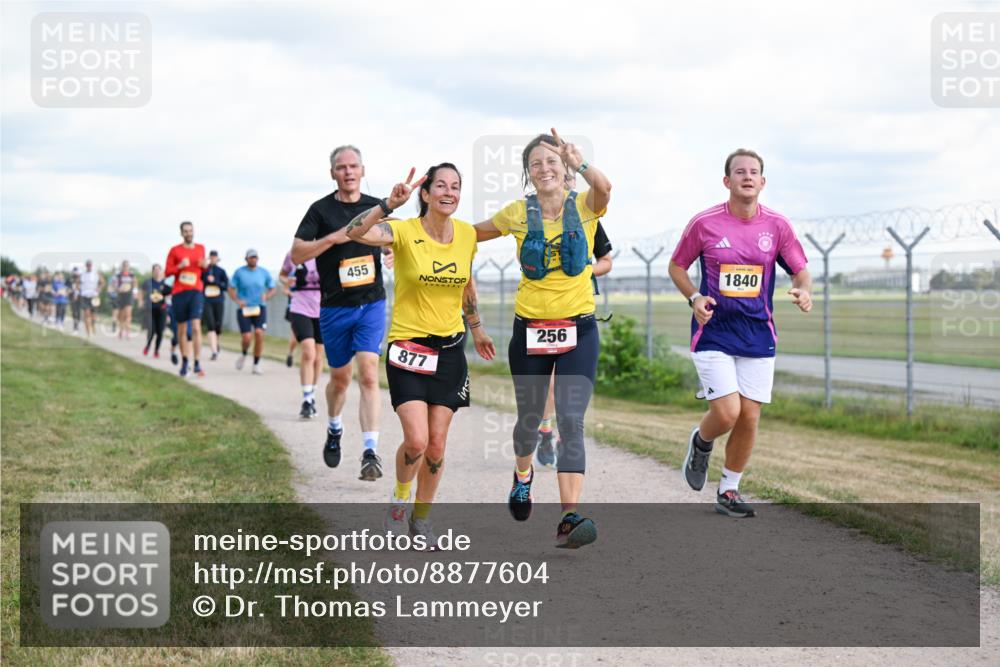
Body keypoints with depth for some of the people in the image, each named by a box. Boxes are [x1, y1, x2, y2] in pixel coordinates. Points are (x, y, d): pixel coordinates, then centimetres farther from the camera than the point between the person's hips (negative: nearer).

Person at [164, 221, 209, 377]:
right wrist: (180, 266, -15)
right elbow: (167, 271, 2)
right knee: (182, 329, 7)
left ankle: (198, 364, -15)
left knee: (196, 327, -13)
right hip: (179, 292, 0)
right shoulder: (175, 250, 2)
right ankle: (184, 362, 21)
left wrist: (205, 265, 1)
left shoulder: (200, 248, 11)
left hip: (196, 291, 0)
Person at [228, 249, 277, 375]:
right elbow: (231, 289, 5)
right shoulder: (239, 272, 2)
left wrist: (266, 296, -8)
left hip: (259, 308, 1)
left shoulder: (264, 273, 5)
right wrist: (237, 300, -13)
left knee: (259, 333, -18)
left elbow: (273, 288, 13)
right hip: (244, 309, -1)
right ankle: (244, 354, 25)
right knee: (247, 338, -12)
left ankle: (256, 365, -5)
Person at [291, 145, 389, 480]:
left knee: (368, 373, -14)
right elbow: (296, 255, -9)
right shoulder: (321, 210, -3)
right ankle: (334, 429, 42)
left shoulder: (377, 207, 5)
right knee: (340, 377, 12)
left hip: (371, 304, 0)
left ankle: (370, 452, -17)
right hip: (334, 307, 0)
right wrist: (334, 238, -19)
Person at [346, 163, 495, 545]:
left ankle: (421, 518, 22)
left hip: (450, 350, 4)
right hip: (408, 347, -4)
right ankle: (399, 500, 16)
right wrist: (389, 204, -44)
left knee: (437, 445, 4)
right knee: (416, 440, -14)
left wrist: (476, 329, 28)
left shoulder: (467, 235, 2)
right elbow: (355, 233, -31)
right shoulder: (405, 232, -13)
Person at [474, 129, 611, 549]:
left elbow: (604, 187, -29)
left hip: (578, 329, -2)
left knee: (571, 421, -14)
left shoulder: (585, 207, -4)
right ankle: (523, 473, 48)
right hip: (530, 329, 2)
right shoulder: (518, 213, 0)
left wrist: (579, 162, -48)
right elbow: (469, 235, 15)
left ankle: (568, 519, -19)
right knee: (530, 417, 15)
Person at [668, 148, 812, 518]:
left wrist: (803, 291, -17)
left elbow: (801, 270, 6)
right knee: (726, 412, -15)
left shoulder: (777, 225, -1)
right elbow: (676, 266, 6)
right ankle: (700, 442, 20)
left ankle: (728, 491, 20)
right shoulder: (704, 223, -7)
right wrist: (695, 297, -12)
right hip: (713, 332, -3)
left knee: (749, 417, 2)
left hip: (758, 333, 3)